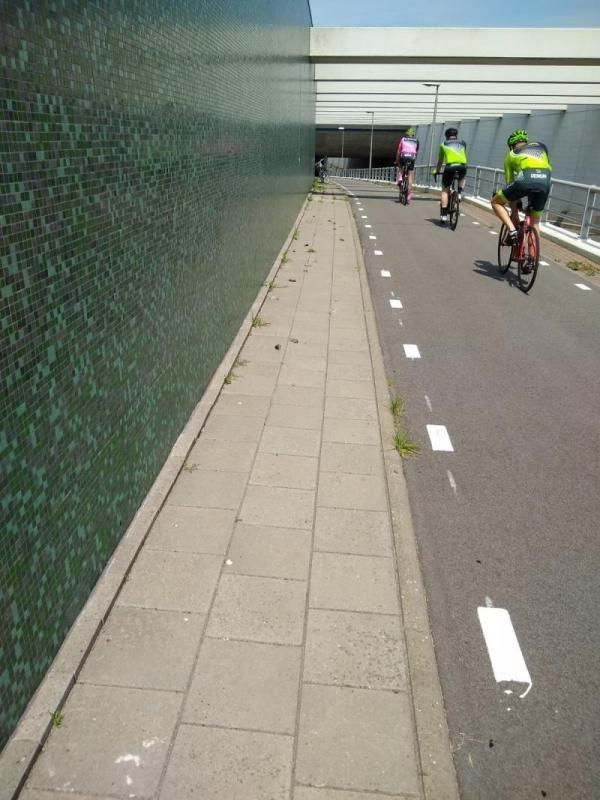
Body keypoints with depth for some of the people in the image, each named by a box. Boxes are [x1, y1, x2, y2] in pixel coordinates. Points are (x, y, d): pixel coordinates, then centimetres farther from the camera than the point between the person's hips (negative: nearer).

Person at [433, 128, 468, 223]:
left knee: (445, 190, 10)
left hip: (450, 166, -2)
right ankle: (460, 192, 15)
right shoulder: (462, 143, 26)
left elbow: (440, 160, 30)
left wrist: (437, 170, 45)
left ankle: (444, 214, 2)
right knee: (463, 178, 39)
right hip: (462, 166, 2)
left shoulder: (444, 144, 22)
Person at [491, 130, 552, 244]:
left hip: (525, 180, -3)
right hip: (545, 183, 3)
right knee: (535, 222, 21)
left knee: (496, 202, 20)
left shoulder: (511, 154, 28)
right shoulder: (541, 146, 34)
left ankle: (512, 230, 0)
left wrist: (514, 212, 31)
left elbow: (510, 183, 27)